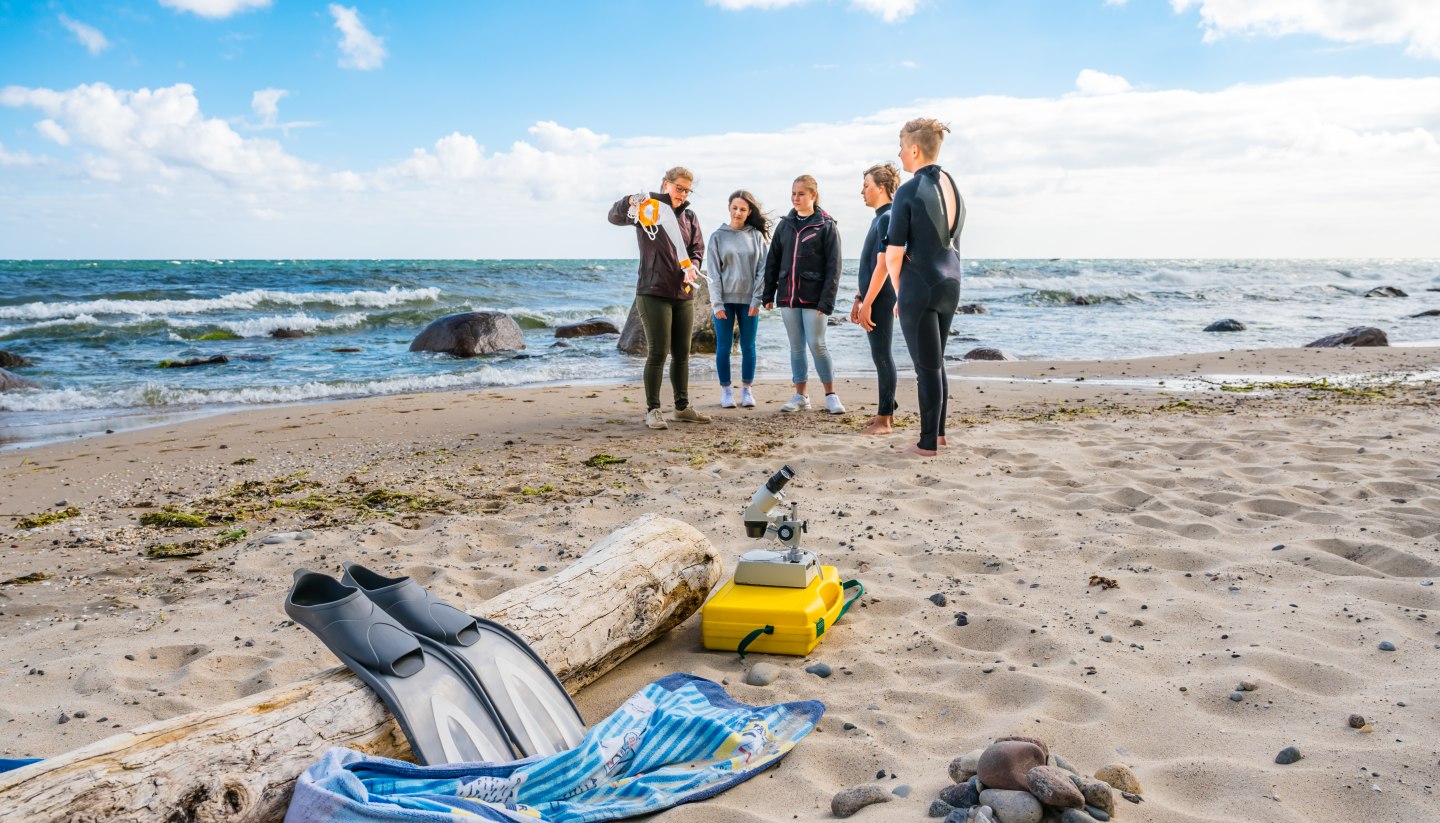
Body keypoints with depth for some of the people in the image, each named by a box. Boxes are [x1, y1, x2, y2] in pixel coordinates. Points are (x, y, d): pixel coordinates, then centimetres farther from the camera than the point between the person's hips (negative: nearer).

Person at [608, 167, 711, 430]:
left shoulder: (689, 217, 13)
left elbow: (697, 248, 11)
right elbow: (615, 216, -14)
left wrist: (692, 267, -12)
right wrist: (631, 201, -35)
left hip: (683, 293, 5)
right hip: (653, 292, -5)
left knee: (682, 353, 10)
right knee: (658, 352, -7)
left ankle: (682, 407, 21)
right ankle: (652, 410, 1)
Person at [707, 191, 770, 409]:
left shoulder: (757, 236, 5)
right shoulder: (718, 236, 2)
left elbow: (762, 270, 2)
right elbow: (714, 272, -1)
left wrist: (757, 300, -7)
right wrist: (717, 303, -8)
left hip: (749, 300, 1)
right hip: (725, 300, -1)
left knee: (748, 347, 5)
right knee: (723, 347, 2)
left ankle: (746, 390, 16)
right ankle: (726, 391, 12)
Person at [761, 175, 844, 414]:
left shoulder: (826, 226, -3)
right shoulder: (785, 224, 10)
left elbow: (833, 266, -7)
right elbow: (773, 260, 13)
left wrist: (827, 300, -14)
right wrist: (768, 294, 7)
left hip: (813, 296, -4)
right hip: (788, 295, 5)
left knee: (817, 345, -5)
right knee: (796, 347, 8)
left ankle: (831, 395, 8)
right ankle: (800, 396, 16)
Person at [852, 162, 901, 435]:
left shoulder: (888, 218, -13)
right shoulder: (880, 218, 16)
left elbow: (883, 265, -19)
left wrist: (867, 303, -20)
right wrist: (859, 299, 20)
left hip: (881, 299, -10)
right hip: (874, 298, 10)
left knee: (881, 354, -6)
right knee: (881, 354, 12)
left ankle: (884, 419, -2)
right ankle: (887, 412, 20)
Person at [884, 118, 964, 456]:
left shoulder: (909, 191, -14)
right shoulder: (953, 187, 8)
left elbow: (894, 254, -15)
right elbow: (951, 242, 12)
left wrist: (897, 290, 3)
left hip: (920, 286, -7)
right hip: (951, 283, 7)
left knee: (927, 367, 0)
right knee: (935, 362, 20)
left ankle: (928, 444, 9)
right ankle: (938, 432, 29)